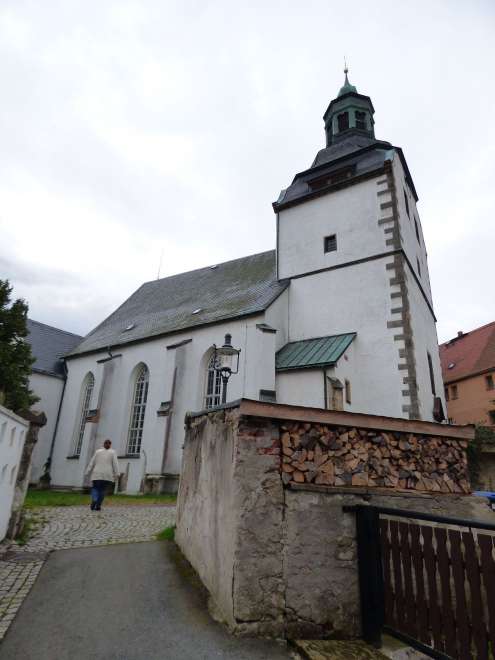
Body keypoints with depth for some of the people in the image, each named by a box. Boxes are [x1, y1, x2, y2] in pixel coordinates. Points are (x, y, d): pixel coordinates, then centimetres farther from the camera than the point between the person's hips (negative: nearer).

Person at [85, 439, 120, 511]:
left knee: (95, 488, 9)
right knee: (102, 490, 9)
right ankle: (98, 505, 4)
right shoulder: (112, 452, 4)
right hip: (107, 475, 0)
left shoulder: (98, 451, 8)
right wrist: (116, 474, -5)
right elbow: (115, 463, -4)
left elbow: (92, 463, 5)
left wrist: (88, 472, 7)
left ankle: (94, 500, -18)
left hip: (97, 474, 0)